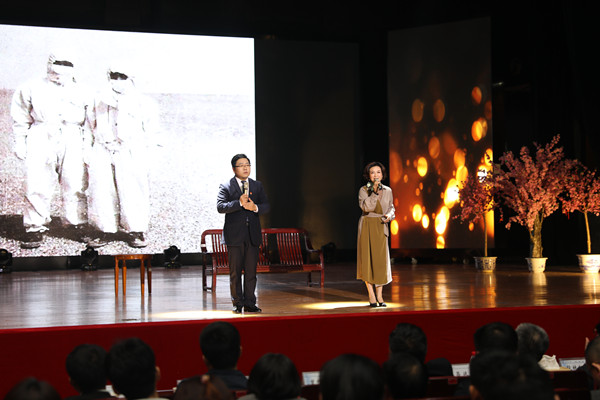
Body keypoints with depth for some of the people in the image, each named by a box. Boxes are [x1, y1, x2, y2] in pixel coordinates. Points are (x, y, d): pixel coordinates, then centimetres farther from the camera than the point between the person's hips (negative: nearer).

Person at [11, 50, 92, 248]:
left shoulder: (80, 93, 20)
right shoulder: (33, 89, 15)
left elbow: (89, 123, 19)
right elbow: (21, 118, 14)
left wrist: (88, 145, 8)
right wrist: (20, 143, 6)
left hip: (73, 143, 1)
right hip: (41, 141, -1)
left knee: (75, 186, -4)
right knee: (37, 186, -7)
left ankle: (79, 224, 7)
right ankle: (36, 227, 1)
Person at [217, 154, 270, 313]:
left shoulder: (257, 185, 13)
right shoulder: (226, 186, 1)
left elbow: (266, 206, 7)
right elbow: (220, 206, -12)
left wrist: (255, 207, -15)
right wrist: (239, 203, -22)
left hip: (253, 235, 3)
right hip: (234, 236, -3)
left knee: (251, 271, 4)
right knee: (235, 272, 2)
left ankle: (249, 303, 11)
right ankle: (237, 303, 12)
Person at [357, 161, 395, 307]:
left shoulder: (387, 191, 8)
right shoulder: (363, 190, -3)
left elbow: (391, 207, 17)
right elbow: (366, 207, -18)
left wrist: (389, 216, -4)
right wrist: (374, 191, -20)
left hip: (381, 227, 3)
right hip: (367, 226, -2)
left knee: (381, 259, -1)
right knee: (367, 258, -2)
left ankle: (380, 296, 9)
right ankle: (371, 296, 6)